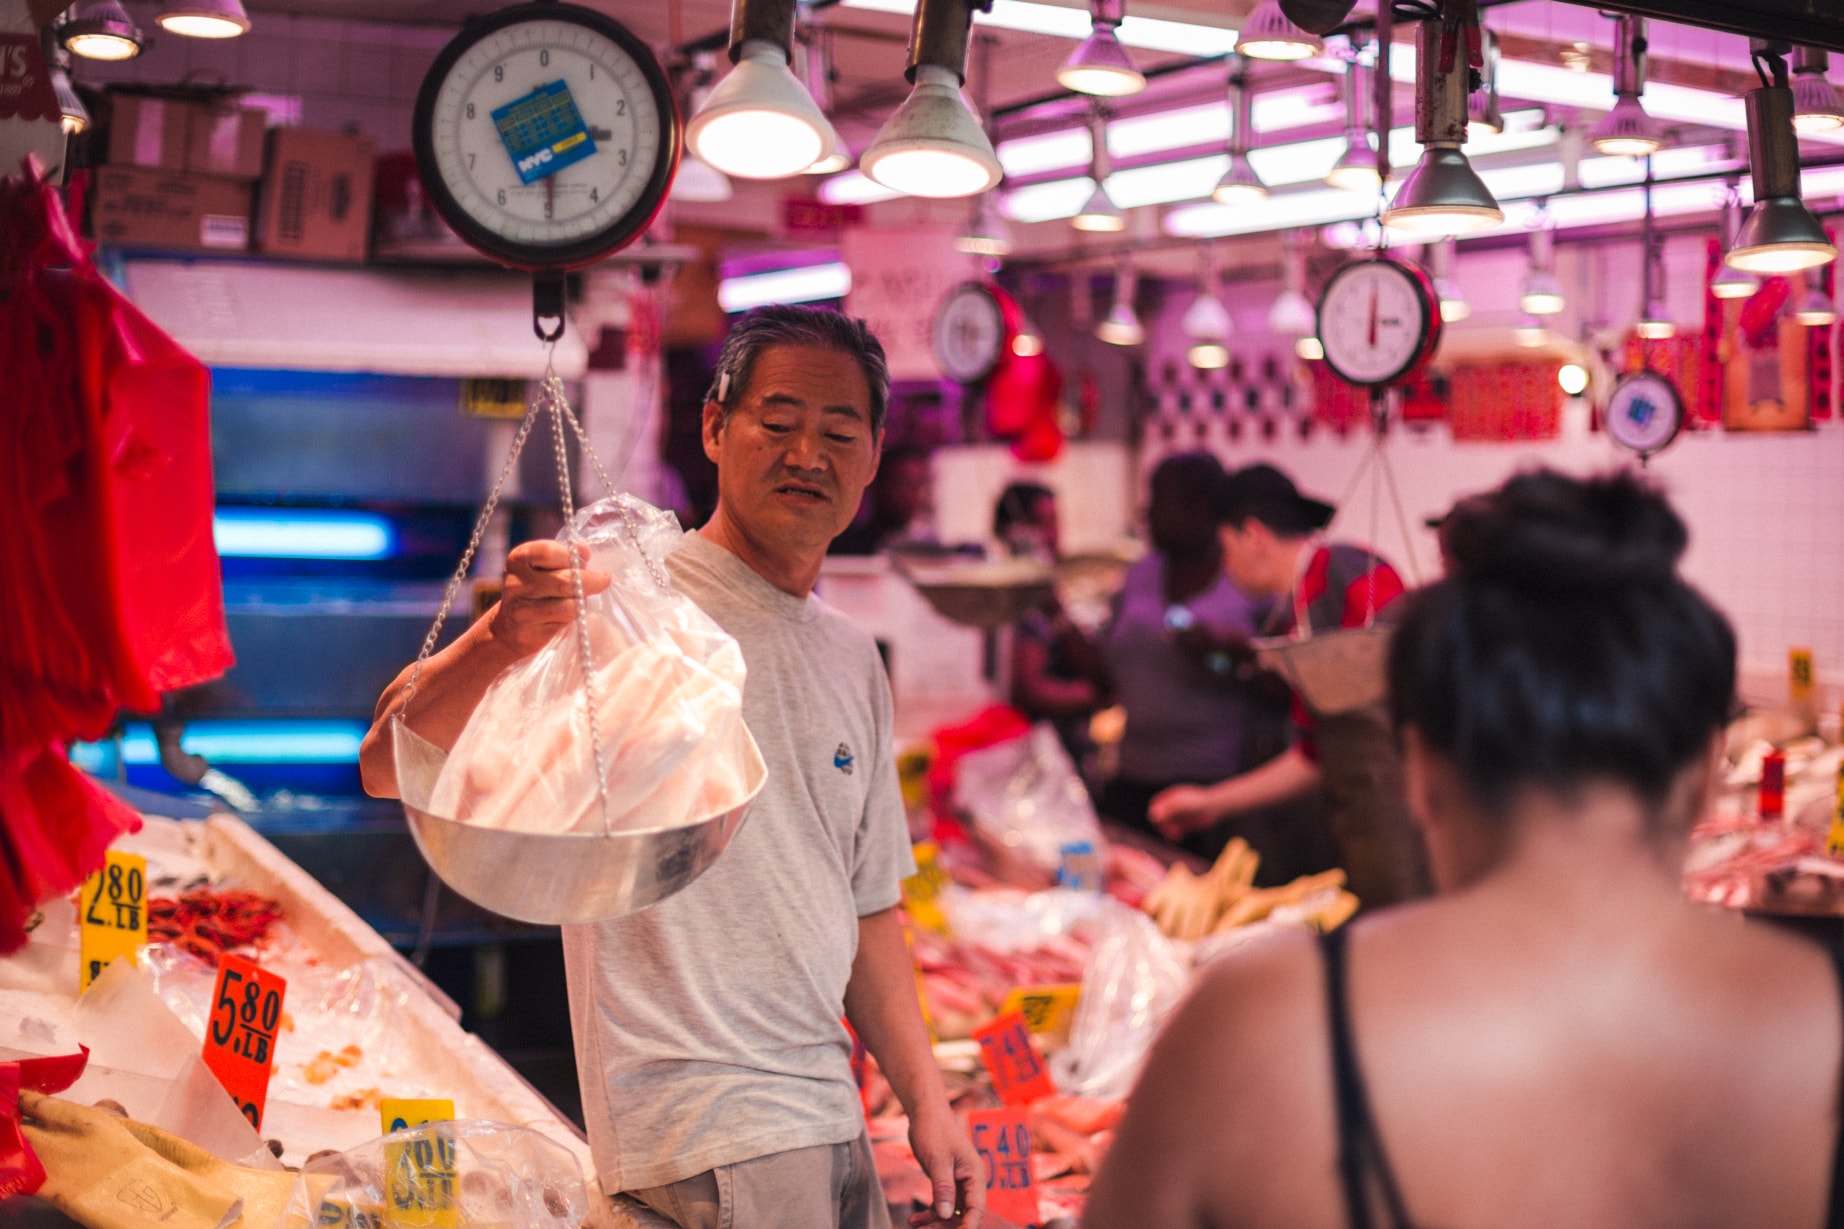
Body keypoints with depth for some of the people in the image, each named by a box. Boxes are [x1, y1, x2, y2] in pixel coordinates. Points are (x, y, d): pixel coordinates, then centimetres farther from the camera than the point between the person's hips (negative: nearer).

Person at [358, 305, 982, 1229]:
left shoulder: (851, 659, 13)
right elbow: (392, 769, -20)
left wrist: (925, 1099, 12)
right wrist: (497, 642, -39)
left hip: (828, 1117, 8)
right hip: (708, 1127, -7)